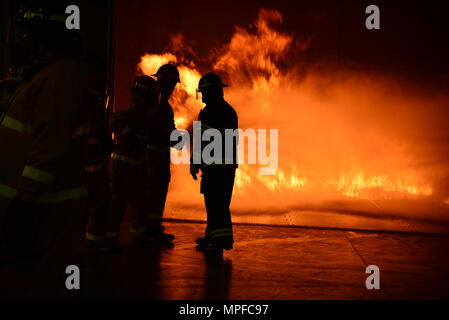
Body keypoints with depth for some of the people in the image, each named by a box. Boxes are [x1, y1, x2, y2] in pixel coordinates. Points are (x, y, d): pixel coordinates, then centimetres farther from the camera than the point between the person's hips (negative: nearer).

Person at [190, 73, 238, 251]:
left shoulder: (207, 113, -12)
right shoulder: (231, 112, 14)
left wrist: (194, 163, -9)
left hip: (213, 165, -9)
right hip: (229, 164, 9)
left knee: (214, 203, -5)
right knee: (221, 202, 13)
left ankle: (221, 239, -6)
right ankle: (212, 236, 22)